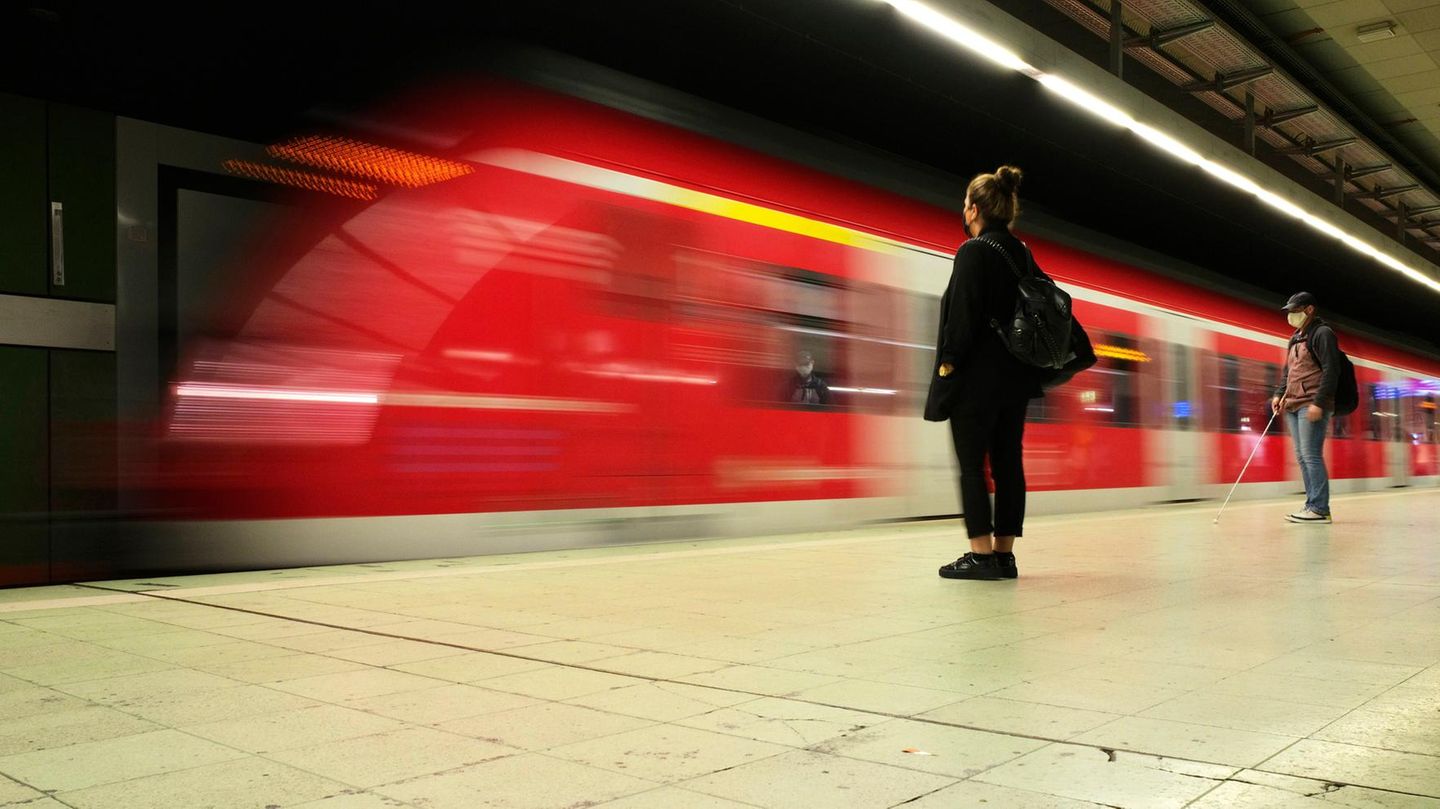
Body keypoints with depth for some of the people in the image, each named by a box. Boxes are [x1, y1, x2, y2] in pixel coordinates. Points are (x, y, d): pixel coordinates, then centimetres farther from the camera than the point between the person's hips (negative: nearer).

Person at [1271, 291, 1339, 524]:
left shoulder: (1322, 334, -4)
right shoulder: (1295, 338, 22)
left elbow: (1331, 371, -12)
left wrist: (1318, 403, -20)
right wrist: (1279, 394, 10)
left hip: (1312, 406, -9)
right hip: (1293, 406, 9)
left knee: (1311, 455, -12)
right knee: (1302, 457, 7)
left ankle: (1319, 509, -11)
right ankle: (1312, 505, 10)